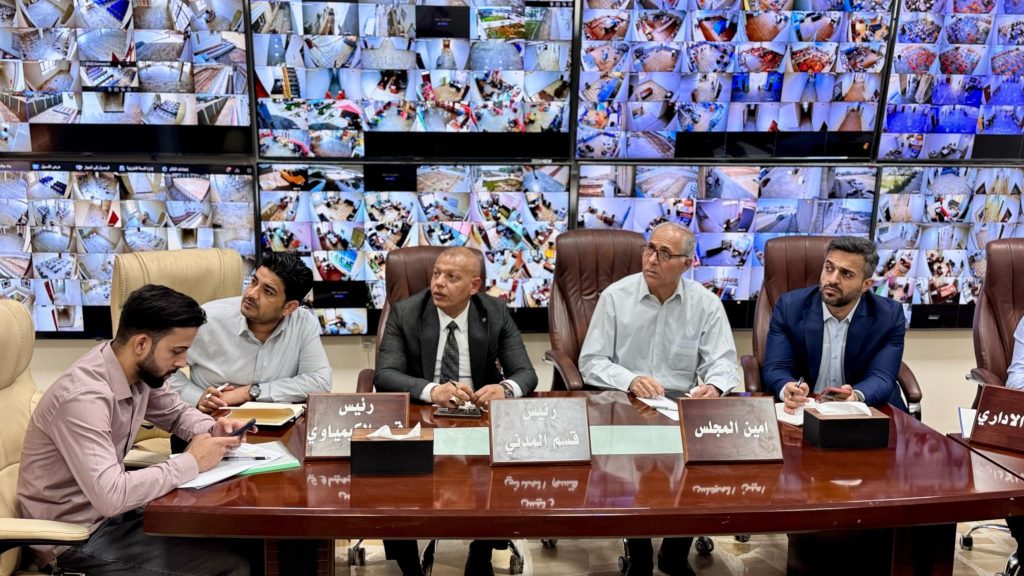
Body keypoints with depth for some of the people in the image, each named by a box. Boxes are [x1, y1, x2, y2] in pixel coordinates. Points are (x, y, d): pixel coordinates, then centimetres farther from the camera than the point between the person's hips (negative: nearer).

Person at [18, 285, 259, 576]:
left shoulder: (140, 371, -5)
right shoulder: (84, 397, -31)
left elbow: (177, 413, 15)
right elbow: (110, 496, -38)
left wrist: (213, 430, -7)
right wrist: (191, 462, -26)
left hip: (108, 508, 8)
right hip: (77, 536, -8)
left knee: (238, 541, 3)